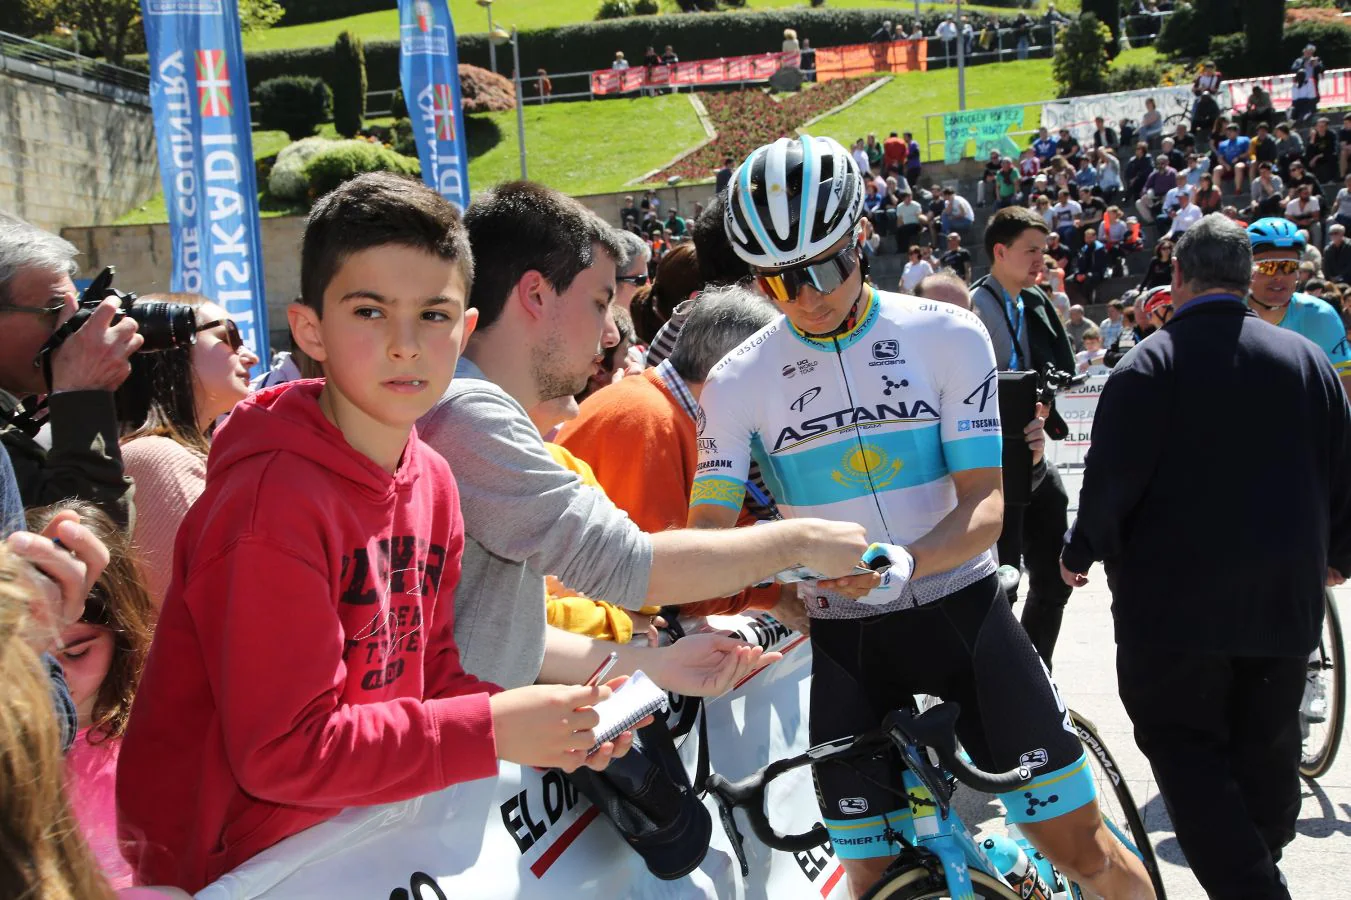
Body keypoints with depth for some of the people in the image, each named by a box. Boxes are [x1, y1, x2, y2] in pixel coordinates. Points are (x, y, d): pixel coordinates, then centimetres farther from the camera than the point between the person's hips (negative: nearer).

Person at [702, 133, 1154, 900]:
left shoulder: (946, 336, -8)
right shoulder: (739, 382, -4)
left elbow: (985, 504, -12)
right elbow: (709, 529, -7)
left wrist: (904, 564, -33)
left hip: (962, 611, -1)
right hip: (845, 640, 1)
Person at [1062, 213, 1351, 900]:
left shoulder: (1150, 364, -9)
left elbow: (1111, 477, -14)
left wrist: (1082, 554, 3)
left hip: (1175, 594, -5)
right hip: (1286, 599, 5)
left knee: (1183, 741, 1)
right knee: (1267, 747, 17)